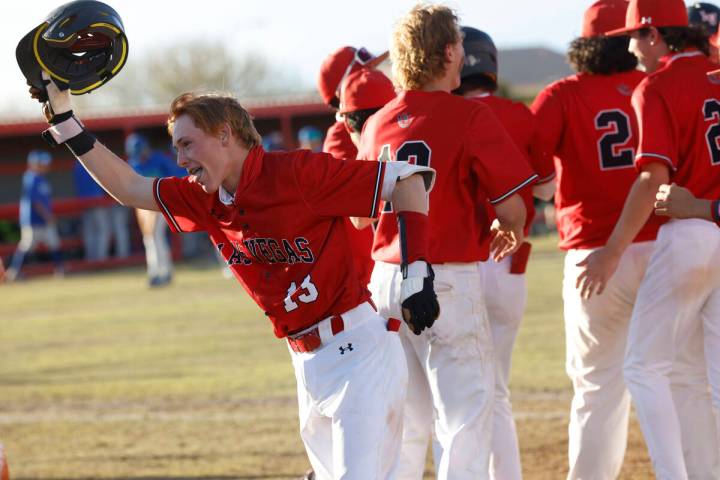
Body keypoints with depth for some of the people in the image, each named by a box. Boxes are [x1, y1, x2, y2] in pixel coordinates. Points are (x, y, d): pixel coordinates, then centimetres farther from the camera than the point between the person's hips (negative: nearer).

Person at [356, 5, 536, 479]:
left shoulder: (376, 125, 7)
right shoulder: (471, 118, -10)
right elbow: (511, 208, -11)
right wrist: (511, 233, 12)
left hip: (387, 279, 6)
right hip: (450, 283, -6)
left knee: (407, 423, 15)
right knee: (467, 420, -3)